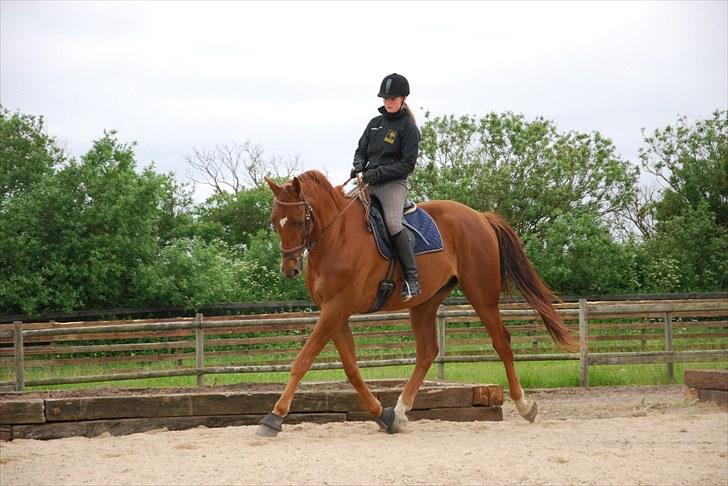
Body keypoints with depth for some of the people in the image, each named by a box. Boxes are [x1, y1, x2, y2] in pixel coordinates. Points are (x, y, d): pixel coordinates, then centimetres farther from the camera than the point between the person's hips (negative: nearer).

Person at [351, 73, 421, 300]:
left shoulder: (408, 128, -1)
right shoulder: (375, 123, 17)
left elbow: (407, 164, -7)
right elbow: (361, 150, 19)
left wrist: (379, 172, -17)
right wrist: (358, 165, -4)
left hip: (393, 184, -7)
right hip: (368, 183, 7)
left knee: (393, 224, -28)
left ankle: (412, 279, -26)